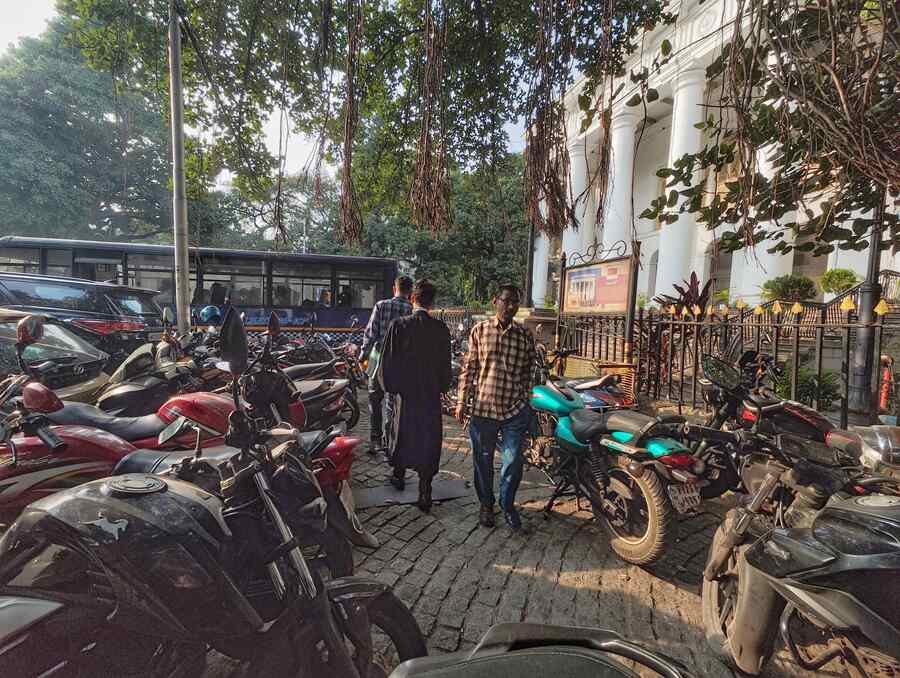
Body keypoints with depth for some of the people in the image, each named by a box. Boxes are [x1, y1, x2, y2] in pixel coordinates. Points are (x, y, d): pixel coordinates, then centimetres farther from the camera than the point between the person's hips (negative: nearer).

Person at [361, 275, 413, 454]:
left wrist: (364, 353, 6)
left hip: (378, 357, 0)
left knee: (375, 400, 12)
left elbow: (370, 332, -6)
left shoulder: (381, 305, -5)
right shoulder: (413, 310, -4)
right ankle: (388, 441, 17)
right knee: (392, 403, 11)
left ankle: (375, 441, 14)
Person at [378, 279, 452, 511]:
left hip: (405, 392, 0)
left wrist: (390, 386, 6)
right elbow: (445, 365, -2)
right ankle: (425, 494, 11)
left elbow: (387, 362, -9)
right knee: (428, 440, 7)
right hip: (432, 396, 0)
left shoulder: (399, 325, -11)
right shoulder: (441, 329, -8)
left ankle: (399, 476, 40)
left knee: (402, 435, 20)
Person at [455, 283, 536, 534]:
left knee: (513, 462, 3)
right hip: (482, 408, 0)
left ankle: (507, 505, 28)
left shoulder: (525, 336, 2)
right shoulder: (479, 330, -1)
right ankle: (486, 504, 36)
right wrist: (462, 401, 0)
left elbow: (528, 373, 9)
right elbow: (469, 367, 1)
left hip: (514, 410, 1)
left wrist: (525, 404, 9)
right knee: (483, 461, 13)